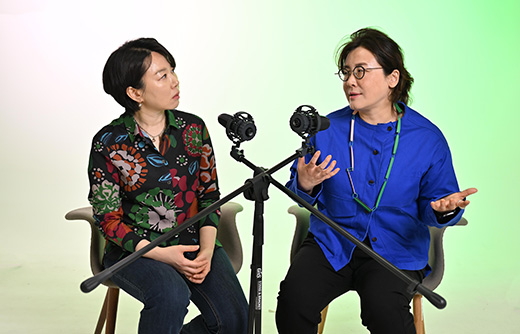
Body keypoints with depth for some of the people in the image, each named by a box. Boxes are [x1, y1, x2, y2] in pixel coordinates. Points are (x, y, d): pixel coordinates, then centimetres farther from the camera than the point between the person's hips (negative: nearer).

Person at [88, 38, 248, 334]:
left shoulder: (194, 128, 3)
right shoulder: (108, 143, -7)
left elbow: (210, 193, 6)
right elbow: (108, 218, -6)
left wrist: (207, 249, -9)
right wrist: (161, 254, -18)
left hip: (193, 243, 4)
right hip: (135, 249, -3)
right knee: (171, 296, -34)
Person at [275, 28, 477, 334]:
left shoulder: (428, 138, -1)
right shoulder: (327, 128, 3)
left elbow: (431, 205, 6)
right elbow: (300, 197, 8)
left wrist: (444, 209, -18)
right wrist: (305, 185, -16)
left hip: (396, 253, -1)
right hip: (331, 243, 2)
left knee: (384, 309, -29)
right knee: (294, 298, -22)